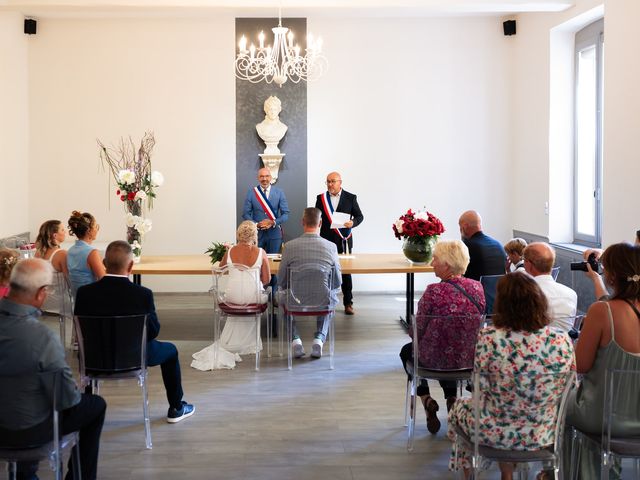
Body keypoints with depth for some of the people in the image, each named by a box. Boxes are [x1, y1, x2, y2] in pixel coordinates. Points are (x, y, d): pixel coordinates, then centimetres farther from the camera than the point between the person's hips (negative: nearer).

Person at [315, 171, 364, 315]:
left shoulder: (350, 198, 4)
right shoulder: (321, 198, 8)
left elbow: (359, 216, 7)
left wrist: (353, 222, -13)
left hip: (343, 240, -1)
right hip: (326, 240, 1)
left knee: (346, 271, 2)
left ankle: (348, 303, 10)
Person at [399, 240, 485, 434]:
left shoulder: (434, 291, -24)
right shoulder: (477, 287, -7)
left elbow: (418, 330, -15)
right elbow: (474, 325, 8)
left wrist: (412, 331, 10)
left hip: (437, 360, -4)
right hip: (470, 358, 5)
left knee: (407, 351, 29)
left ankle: (426, 399, 16)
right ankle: (452, 398, 25)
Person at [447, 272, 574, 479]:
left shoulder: (489, 337, -23)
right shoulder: (562, 341, -15)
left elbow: (481, 386, -11)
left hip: (495, 432, -3)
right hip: (542, 435, 3)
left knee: (460, 407, 31)